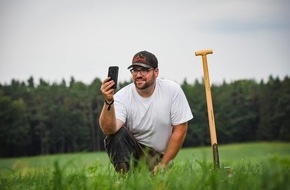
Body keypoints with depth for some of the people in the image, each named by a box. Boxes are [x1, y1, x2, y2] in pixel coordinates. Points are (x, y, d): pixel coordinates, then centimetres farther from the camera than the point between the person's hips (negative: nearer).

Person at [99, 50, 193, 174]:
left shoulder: (172, 90, -9)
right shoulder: (122, 96, -13)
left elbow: (180, 129, -6)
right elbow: (108, 129, -29)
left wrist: (163, 164, -8)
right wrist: (109, 102, -47)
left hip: (159, 156, 1)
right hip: (130, 150, -1)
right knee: (117, 133, -30)